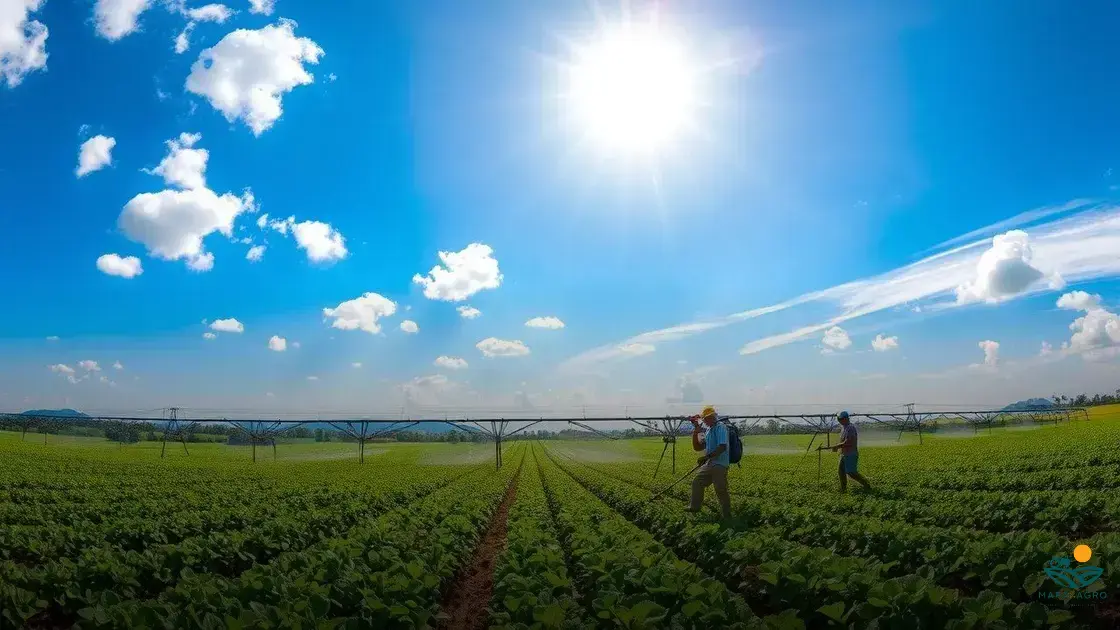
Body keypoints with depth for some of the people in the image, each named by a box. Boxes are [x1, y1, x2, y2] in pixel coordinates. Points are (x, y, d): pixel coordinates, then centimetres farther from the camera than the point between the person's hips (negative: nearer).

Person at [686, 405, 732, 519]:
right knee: (697, 483, 12)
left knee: (721, 490, -7)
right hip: (709, 464, 9)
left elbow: (722, 447, -23)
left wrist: (707, 457, -26)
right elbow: (697, 447, 18)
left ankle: (727, 515, 4)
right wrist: (695, 433, 5)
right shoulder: (709, 431, 17)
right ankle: (695, 507, 24)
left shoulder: (720, 428, -11)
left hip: (720, 465, -9)